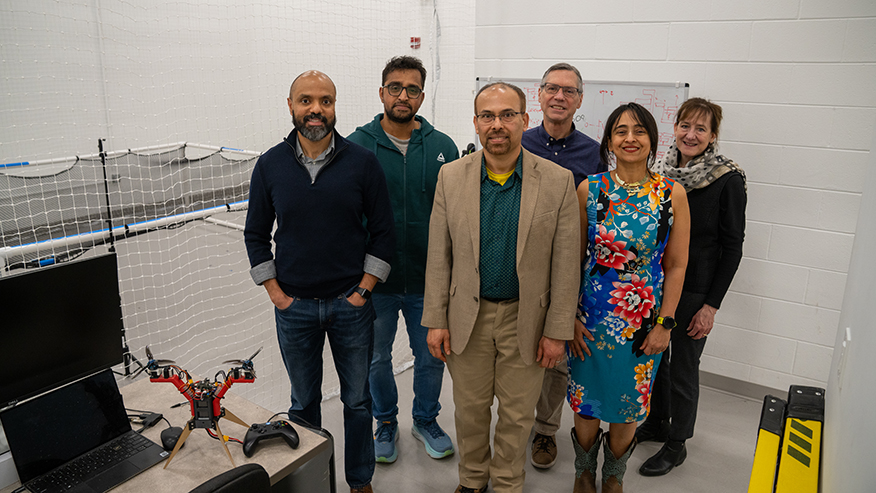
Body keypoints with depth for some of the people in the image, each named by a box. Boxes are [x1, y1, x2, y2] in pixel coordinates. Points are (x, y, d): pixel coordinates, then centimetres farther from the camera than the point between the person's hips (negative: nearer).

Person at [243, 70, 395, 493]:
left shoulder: (362, 162, -6)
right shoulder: (270, 165, -1)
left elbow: (383, 232, -2)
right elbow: (256, 235, 6)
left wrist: (363, 290, -7)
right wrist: (276, 293, -1)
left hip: (351, 303, -1)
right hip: (294, 305, 1)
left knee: (357, 400, 14)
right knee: (303, 402, 16)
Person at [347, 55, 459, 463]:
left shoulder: (443, 147, -1)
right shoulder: (357, 146, -6)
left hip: (428, 281, 1)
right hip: (374, 280, -1)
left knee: (431, 356, 16)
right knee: (377, 358, 17)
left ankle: (426, 420, 41)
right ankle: (385, 422, 41)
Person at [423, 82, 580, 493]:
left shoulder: (558, 181, -9)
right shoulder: (451, 176, -4)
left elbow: (566, 264, -6)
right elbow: (438, 255, -1)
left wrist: (557, 331, -7)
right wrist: (436, 320, -2)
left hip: (525, 319, -1)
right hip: (467, 316, 1)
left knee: (517, 413, 15)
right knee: (469, 409, 17)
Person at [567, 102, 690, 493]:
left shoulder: (673, 194, -6)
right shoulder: (590, 189, -5)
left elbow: (676, 266, -1)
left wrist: (665, 323, -3)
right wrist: (571, 317, -4)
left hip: (643, 321, 0)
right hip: (592, 316, 0)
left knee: (627, 409, 14)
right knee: (586, 403, 13)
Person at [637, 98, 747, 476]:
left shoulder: (728, 181, -13)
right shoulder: (661, 171, 2)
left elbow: (732, 247, -10)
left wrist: (711, 305, -12)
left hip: (693, 290, -5)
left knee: (683, 368, 8)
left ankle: (676, 444, 28)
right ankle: (656, 423, 40)